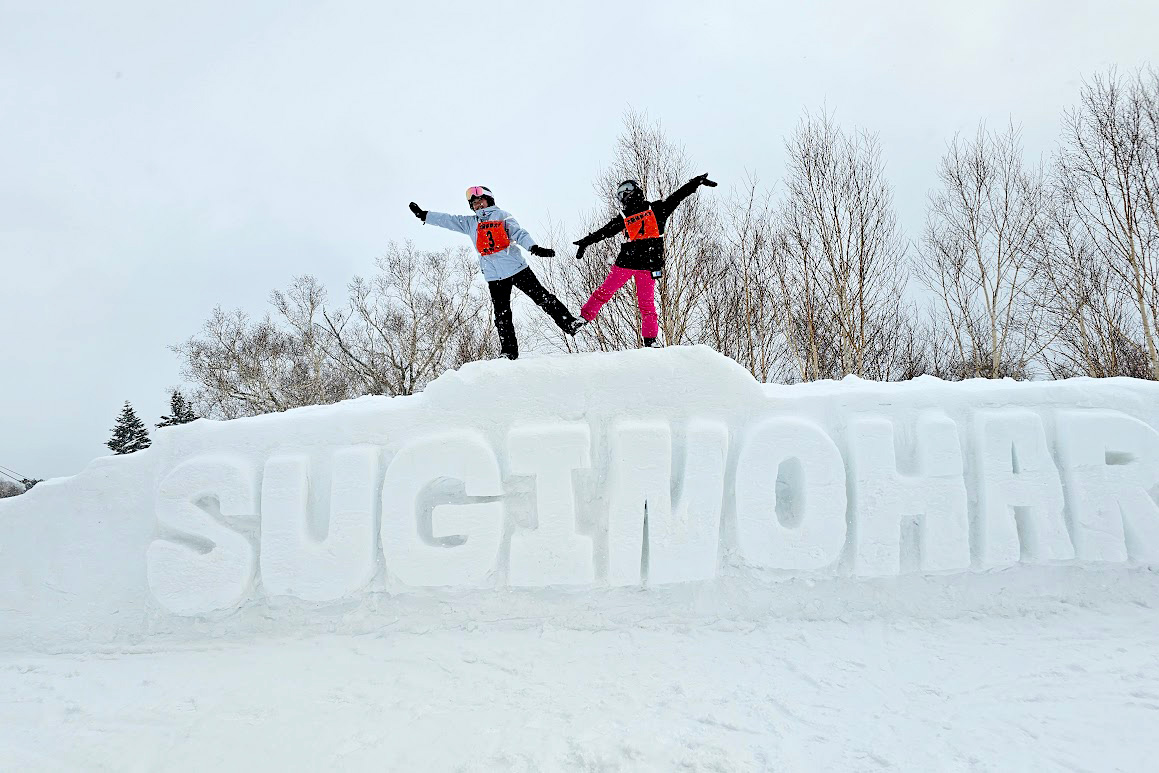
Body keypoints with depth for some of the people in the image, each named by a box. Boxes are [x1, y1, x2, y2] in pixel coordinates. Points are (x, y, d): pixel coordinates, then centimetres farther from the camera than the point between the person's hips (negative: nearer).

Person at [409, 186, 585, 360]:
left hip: (517, 268, -4)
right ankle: (509, 354, 3)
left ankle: (569, 323, 2)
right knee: (502, 317, 1)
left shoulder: (502, 216, 6)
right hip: (494, 277, 4)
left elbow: (519, 233, -8)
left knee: (543, 297, -6)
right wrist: (423, 214, 21)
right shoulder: (469, 223, 19)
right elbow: (447, 219, 25)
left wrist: (534, 247, -25)